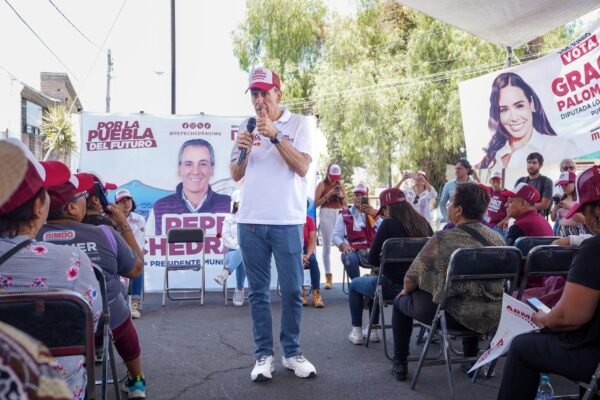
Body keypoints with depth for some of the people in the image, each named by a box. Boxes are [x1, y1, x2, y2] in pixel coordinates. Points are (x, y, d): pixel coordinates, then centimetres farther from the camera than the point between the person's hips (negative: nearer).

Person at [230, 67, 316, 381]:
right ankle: (264, 355, 14)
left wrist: (275, 135, -17)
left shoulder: (298, 124, 2)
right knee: (258, 292, 6)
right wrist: (242, 150, -9)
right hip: (250, 221, 3)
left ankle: (292, 352, 16)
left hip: (287, 221, -2)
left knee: (292, 290, 3)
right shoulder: (246, 127, 11)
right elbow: (236, 175, 11)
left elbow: (302, 167, -10)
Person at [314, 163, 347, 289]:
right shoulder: (322, 185, 4)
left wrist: (342, 196, -4)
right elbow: (316, 204, -2)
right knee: (327, 245, -3)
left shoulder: (341, 186, 14)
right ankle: (328, 277, -3)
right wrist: (328, 194, -11)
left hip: (340, 214, 3)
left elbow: (346, 205, 16)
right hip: (326, 214, -3)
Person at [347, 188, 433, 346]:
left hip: (393, 286, -6)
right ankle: (372, 331, 39)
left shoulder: (389, 224, -15)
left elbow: (372, 259, -13)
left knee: (354, 284, 24)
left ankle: (356, 332, 27)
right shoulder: (423, 223, 0)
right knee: (373, 280, 34)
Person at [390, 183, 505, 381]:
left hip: (453, 317, -5)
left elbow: (411, 279, -9)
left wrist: (406, 291, 14)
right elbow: (495, 283, 12)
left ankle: (399, 364, 26)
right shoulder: (498, 239, -2)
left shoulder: (442, 240, -17)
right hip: (493, 317, 5)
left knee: (401, 301, 21)